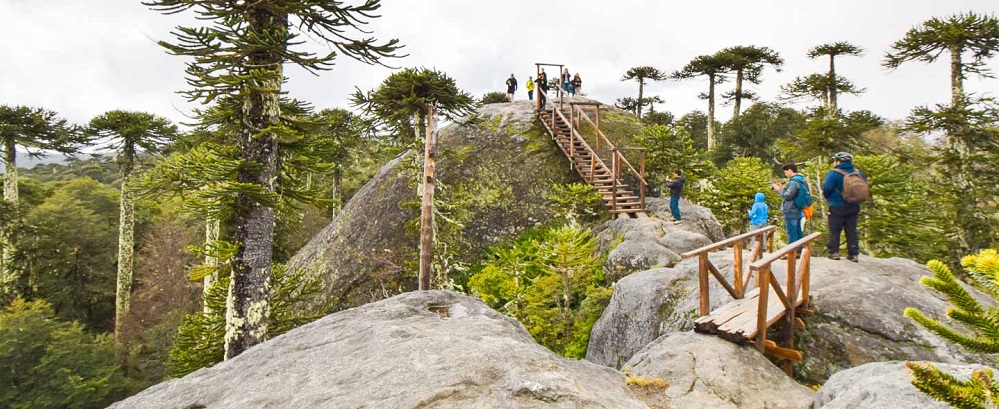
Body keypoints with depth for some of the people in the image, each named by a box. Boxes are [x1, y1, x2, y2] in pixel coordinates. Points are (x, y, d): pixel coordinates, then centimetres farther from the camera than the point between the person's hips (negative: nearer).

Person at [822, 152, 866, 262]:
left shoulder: (834, 173, -14)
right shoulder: (857, 173, 6)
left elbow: (826, 189, -18)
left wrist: (827, 197, 3)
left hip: (837, 207, -5)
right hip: (854, 207, 6)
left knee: (834, 230, 3)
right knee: (851, 230, 10)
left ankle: (834, 252, 0)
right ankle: (854, 254, 10)